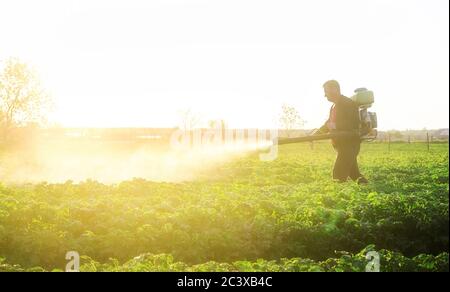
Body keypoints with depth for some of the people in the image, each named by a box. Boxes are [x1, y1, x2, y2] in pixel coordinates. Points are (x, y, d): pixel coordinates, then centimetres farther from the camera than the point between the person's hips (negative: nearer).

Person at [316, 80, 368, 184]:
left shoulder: (349, 104, -14)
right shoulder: (334, 106, 16)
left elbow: (354, 124, -23)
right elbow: (329, 123, 23)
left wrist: (336, 126, -28)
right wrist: (316, 134, 13)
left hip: (350, 143, -10)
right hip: (340, 144, 10)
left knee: (338, 175, -15)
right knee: (351, 170, 17)